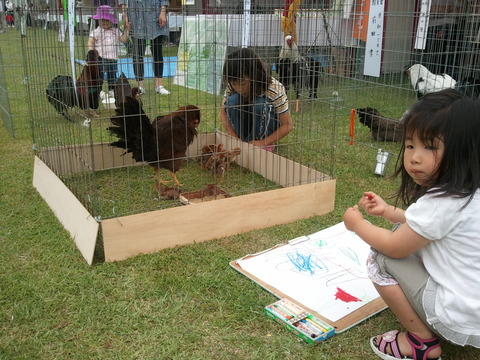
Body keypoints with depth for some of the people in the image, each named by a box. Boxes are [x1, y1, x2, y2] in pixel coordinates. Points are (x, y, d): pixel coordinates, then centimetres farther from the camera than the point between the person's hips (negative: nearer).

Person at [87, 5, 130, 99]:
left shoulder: (116, 31, 9)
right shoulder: (96, 32, -4)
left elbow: (123, 39, 9)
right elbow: (91, 42, -6)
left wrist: (126, 31, 0)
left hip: (113, 58, 4)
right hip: (101, 58, -4)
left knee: (112, 75, 11)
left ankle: (111, 91, 22)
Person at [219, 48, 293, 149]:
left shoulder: (274, 89, -29)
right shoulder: (231, 86, -19)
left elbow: (288, 125, -24)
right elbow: (223, 113, -10)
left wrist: (263, 143, -32)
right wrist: (235, 138, -24)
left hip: (269, 126, -3)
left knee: (260, 104, -35)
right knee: (232, 100, -26)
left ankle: (266, 141, -14)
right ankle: (243, 141, -13)